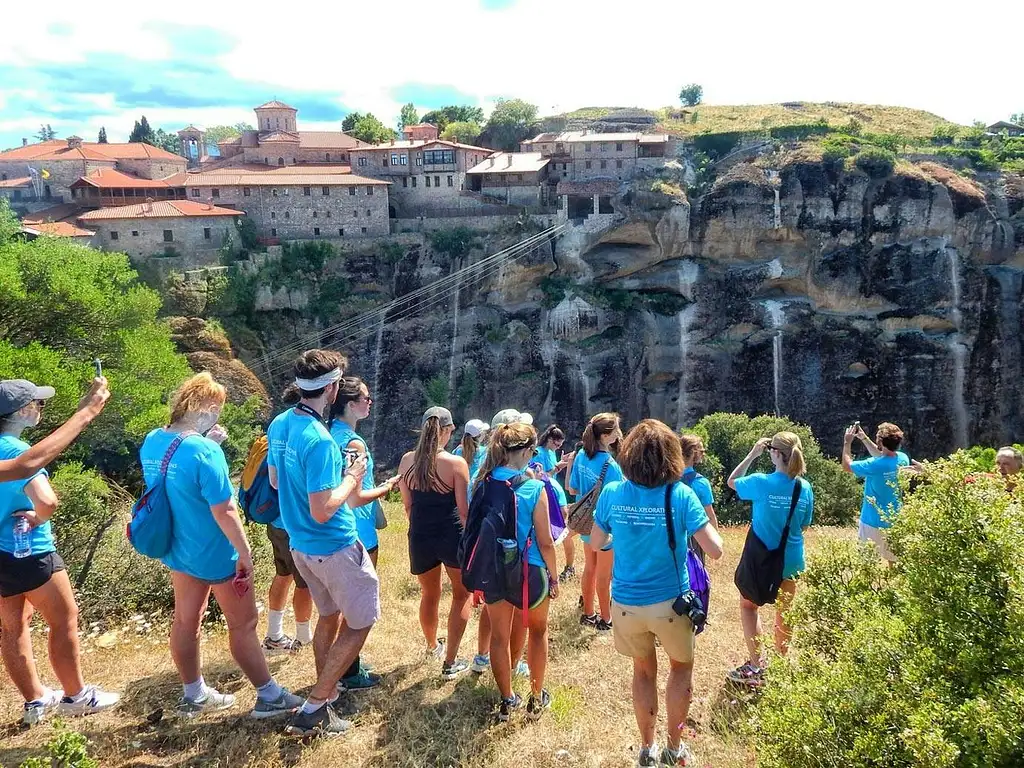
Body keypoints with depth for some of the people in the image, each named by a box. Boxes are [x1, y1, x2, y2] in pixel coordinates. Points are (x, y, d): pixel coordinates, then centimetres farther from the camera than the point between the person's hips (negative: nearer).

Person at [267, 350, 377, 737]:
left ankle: (325, 694, 36)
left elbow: (275, 481, 13)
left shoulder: (279, 424, 0)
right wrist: (351, 478, -14)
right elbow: (322, 512, -28)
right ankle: (313, 708, 8)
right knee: (361, 621, 7)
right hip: (334, 547, -9)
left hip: (300, 544, 9)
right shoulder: (319, 440, -28)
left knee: (329, 615, 24)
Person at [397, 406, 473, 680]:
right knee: (463, 594, 17)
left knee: (429, 594, 26)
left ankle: (432, 645, 48)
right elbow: (464, 509, -12)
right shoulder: (456, 463, -14)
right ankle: (450, 663, 13)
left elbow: (408, 506, 5)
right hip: (452, 536, -4)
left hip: (419, 537, 4)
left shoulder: (407, 461, -2)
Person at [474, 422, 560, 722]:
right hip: (529, 571, -3)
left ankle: (507, 701, 29)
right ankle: (536, 698, 29)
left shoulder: (482, 485, -6)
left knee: (499, 635, 17)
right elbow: (545, 542, -15)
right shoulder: (534, 488, -18)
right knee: (538, 631, 21)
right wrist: (554, 576, 0)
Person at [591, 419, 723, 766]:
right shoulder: (681, 495, -17)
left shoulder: (612, 493, -10)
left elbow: (595, 543, 2)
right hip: (670, 601, -2)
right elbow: (715, 550, -17)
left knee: (643, 671, 24)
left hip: (626, 602, 2)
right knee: (681, 667, 25)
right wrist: (707, 518, 1)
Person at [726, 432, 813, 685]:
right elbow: (804, 526, 4)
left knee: (748, 605, 16)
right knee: (784, 611, 21)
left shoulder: (761, 483, -20)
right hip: (791, 560, 4)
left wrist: (752, 455, -1)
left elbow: (732, 481, 0)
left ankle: (756, 666, 9)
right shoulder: (805, 488, -7)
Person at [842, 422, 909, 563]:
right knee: (894, 561, 18)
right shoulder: (903, 459, -6)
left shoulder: (874, 466, -25)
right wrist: (864, 438, 17)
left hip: (873, 522, -6)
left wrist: (847, 443, 3)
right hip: (895, 522, 6)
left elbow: (847, 465, -7)